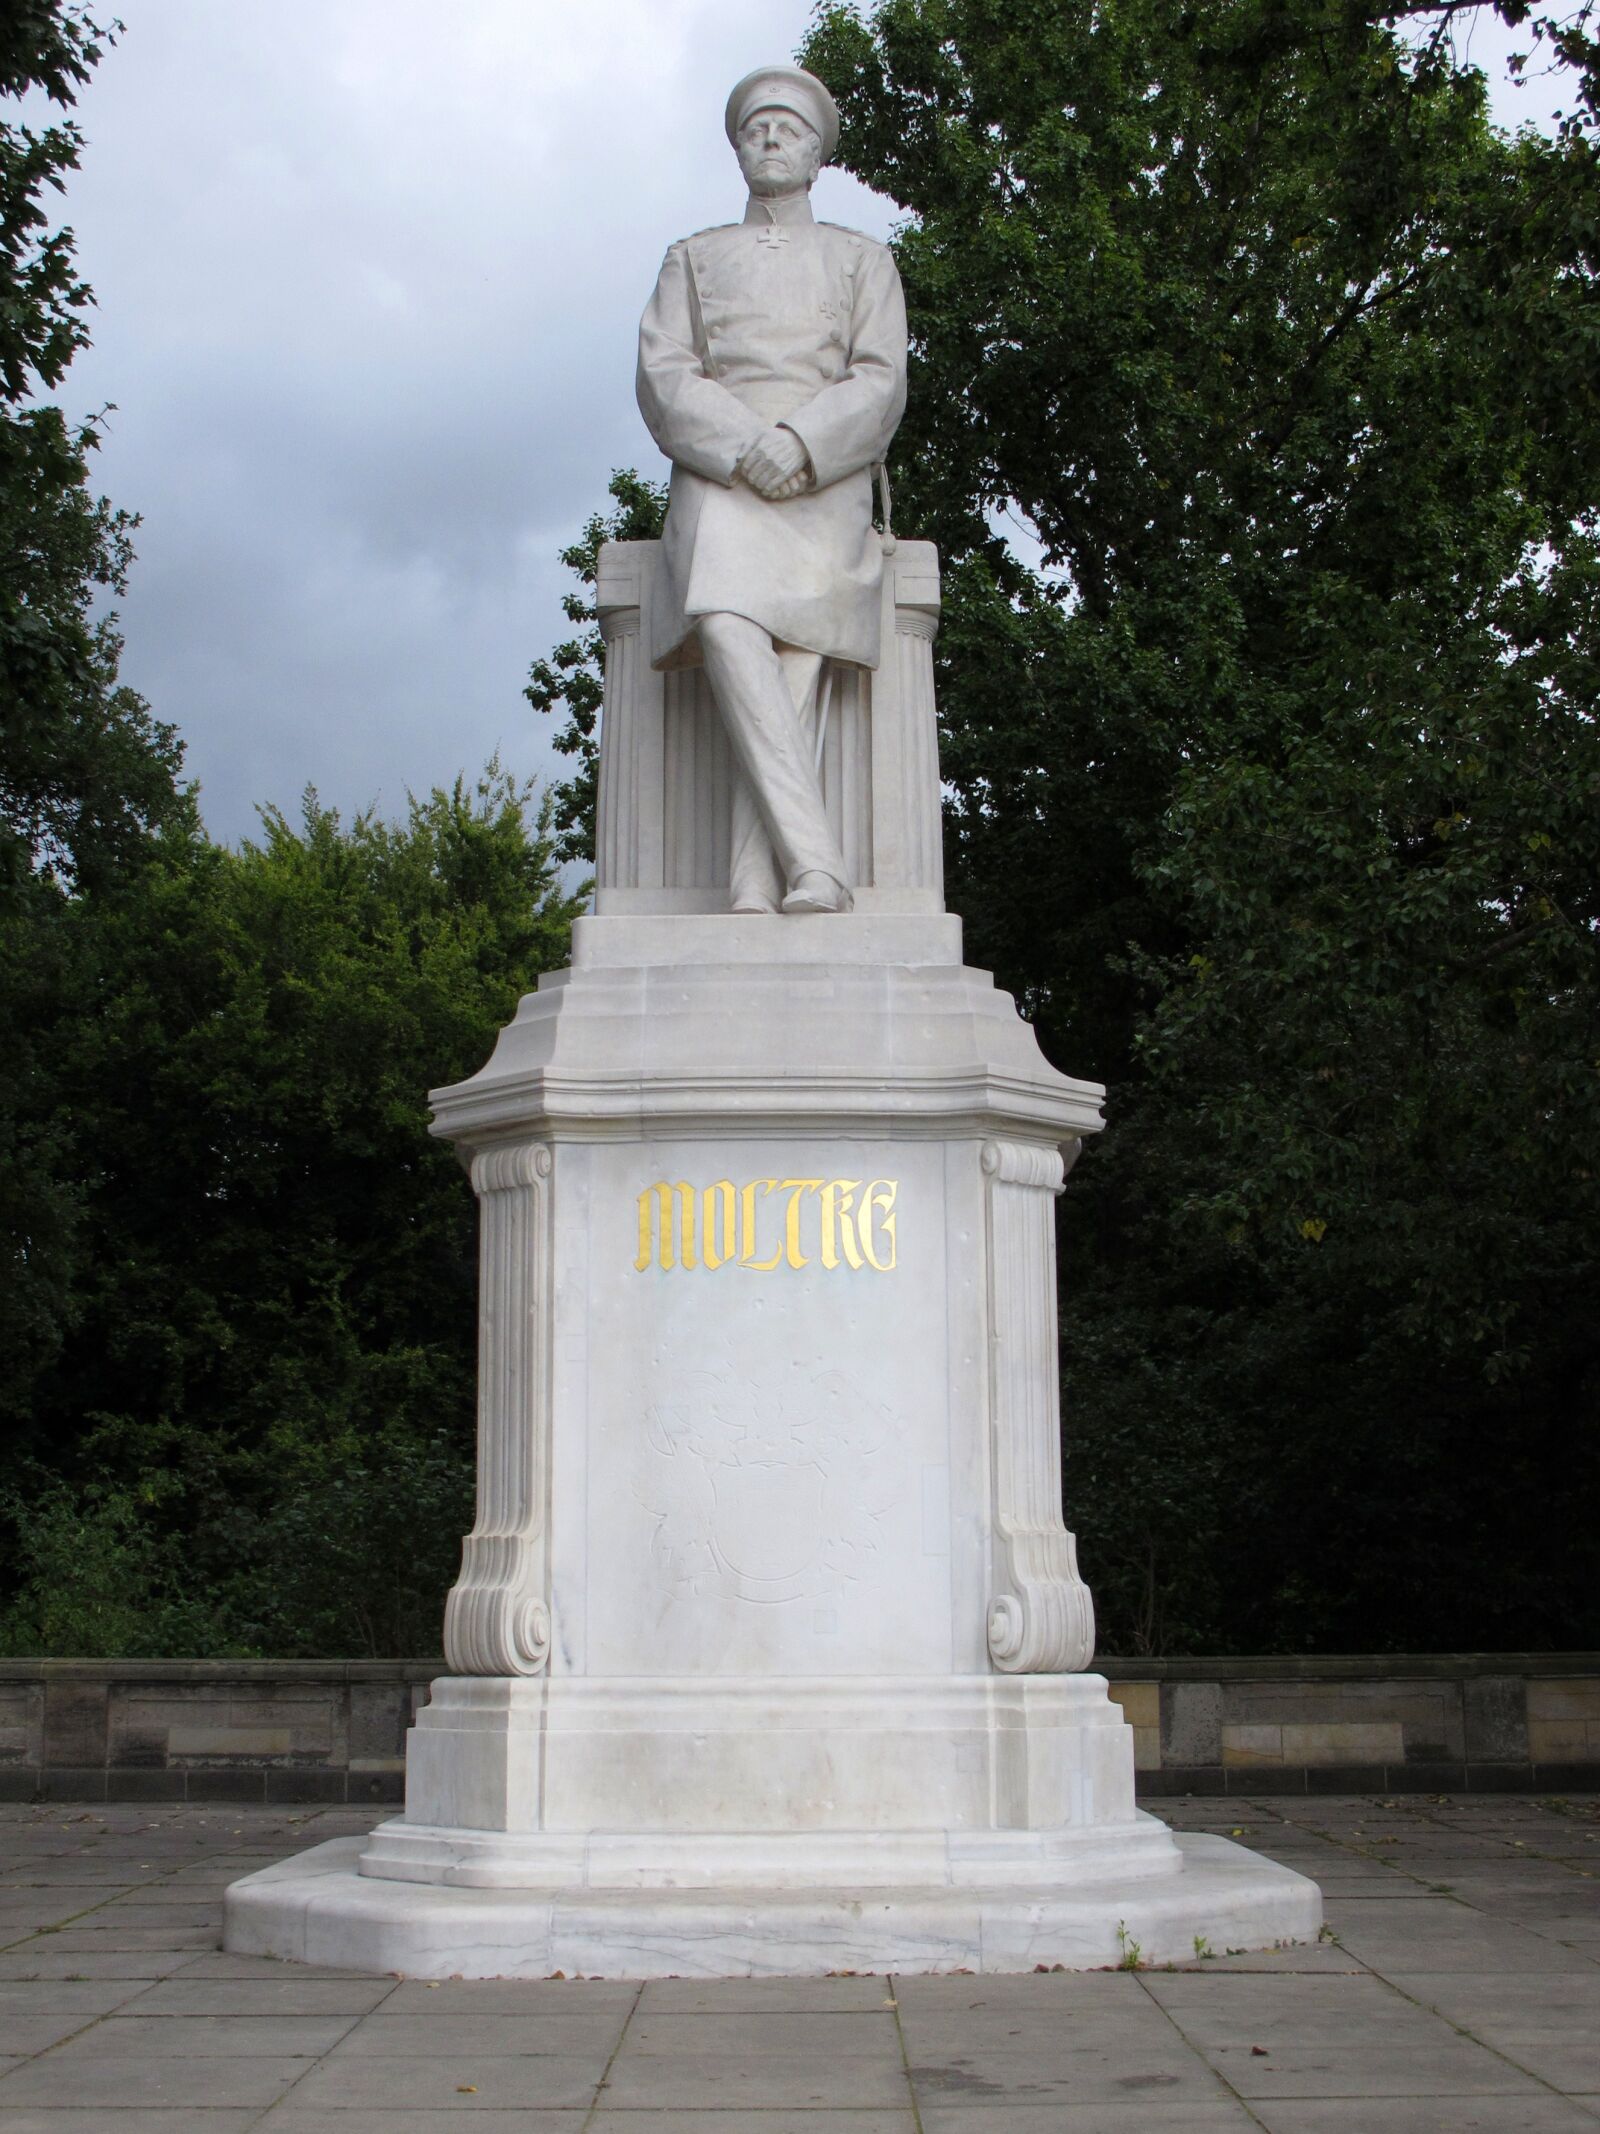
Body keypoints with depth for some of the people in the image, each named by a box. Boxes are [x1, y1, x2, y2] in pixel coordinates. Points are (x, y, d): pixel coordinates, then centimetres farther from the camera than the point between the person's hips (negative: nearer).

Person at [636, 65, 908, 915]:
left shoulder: (863, 260, 22)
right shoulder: (693, 260, 23)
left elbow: (879, 384, 7)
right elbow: (663, 376, 8)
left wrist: (799, 446, -12)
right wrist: (744, 448, -11)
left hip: (826, 487, 0)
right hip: (718, 481, 0)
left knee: (795, 670, -22)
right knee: (727, 632, -31)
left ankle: (753, 896, -32)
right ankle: (814, 860, -40)